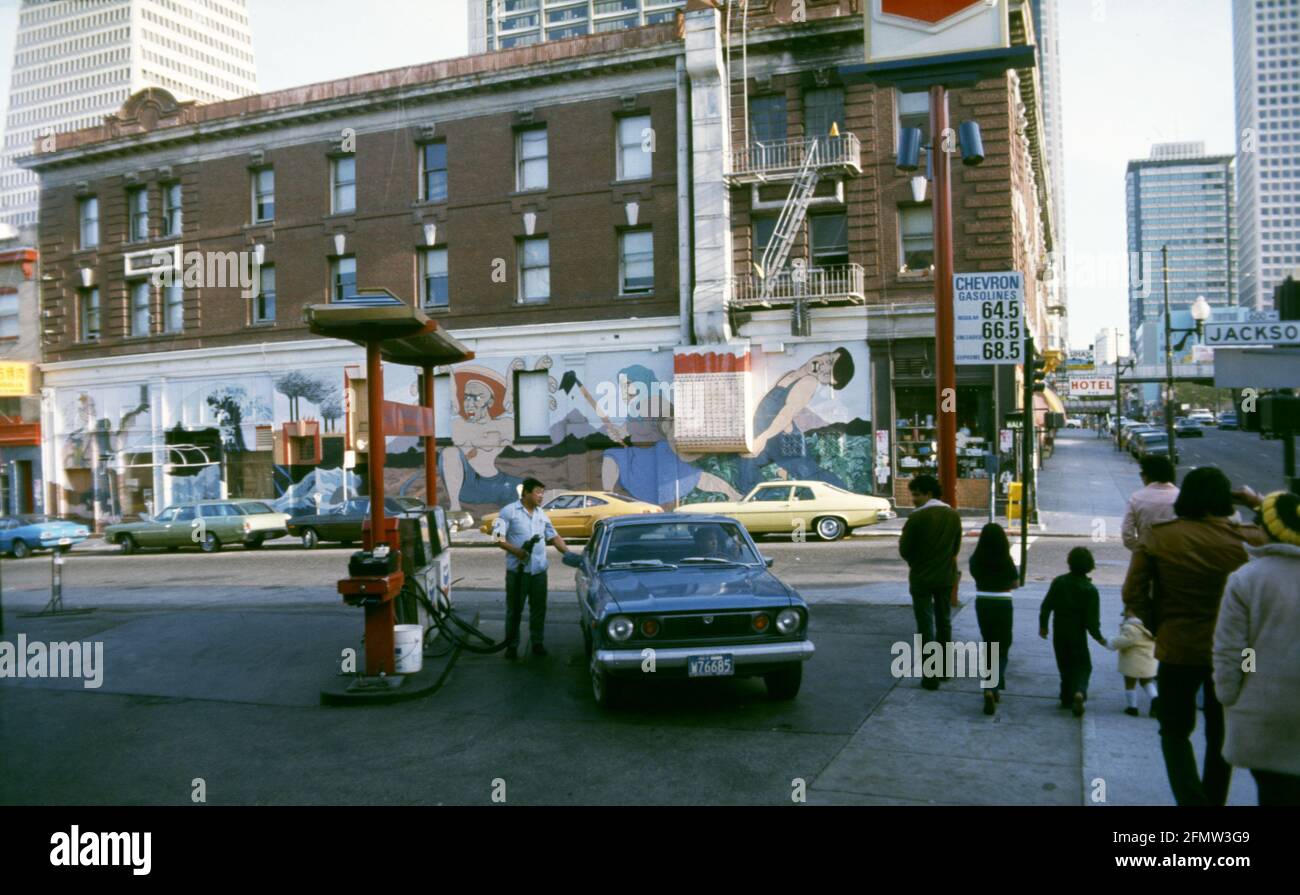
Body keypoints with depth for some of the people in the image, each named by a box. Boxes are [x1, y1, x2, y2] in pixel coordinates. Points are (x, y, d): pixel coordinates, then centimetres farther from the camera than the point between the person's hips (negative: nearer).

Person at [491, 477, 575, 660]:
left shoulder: (541, 513, 14)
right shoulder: (509, 511, -4)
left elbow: (553, 537, 17)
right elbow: (498, 537, -9)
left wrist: (569, 553, 4)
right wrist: (517, 551, -19)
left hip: (539, 569, 5)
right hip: (517, 570, -5)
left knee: (539, 608, 9)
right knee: (514, 609, 2)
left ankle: (538, 643, 20)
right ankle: (512, 645, 11)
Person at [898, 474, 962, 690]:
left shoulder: (917, 517, -17)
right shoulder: (953, 515, 1)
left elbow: (904, 550, -12)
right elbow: (956, 547, 8)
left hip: (922, 578, -5)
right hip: (946, 576, 5)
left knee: (925, 625, 1)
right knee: (944, 621, 19)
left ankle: (931, 675, -1)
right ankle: (944, 668, 29)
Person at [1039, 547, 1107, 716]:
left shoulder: (1058, 582, -3)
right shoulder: (1090, 590, -12)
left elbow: (1046, 606, 0)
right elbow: (1091, 620, -12)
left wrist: (1043, 626, 14)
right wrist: (1099, 638, 3)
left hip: (1059, 634, 3)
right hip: (1078, 635, -3)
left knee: (1065, 666, 16)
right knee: (1083, 666, 8)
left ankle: (1067, 698, 19)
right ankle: (1079, 692, -16)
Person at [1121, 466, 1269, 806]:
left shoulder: (1157, 537, -11)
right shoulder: (1243, 538, -11)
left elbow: (1133, 594, -10)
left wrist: (1156, 625, 4)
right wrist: (1259, 504, 13)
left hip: (1177, 651, -1)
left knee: (1175, 732, 15)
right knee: (1220, 735, 20)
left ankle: (1192, 799, -2)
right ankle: (1213, 798, 31)